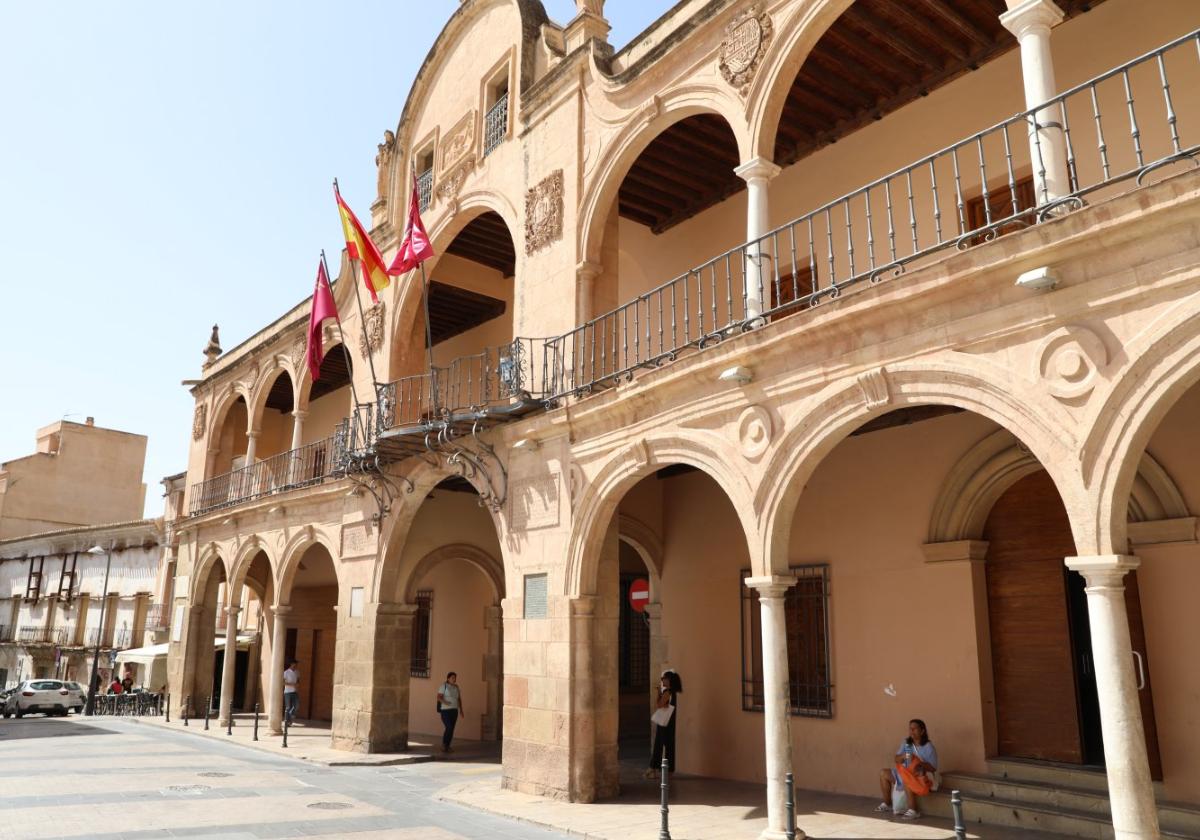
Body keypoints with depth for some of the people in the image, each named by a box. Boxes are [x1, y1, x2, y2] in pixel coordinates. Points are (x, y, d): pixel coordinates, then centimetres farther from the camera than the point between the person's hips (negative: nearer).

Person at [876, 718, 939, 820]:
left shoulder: (928, 747, -14)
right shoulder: (906, 743, 4)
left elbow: (933, 768, -15)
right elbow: (897, 759, 4)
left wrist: (920, 763, -30)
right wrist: (903, 756, -19)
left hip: (922, 776, -8)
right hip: (906, 773, 8)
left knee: (907, 781, -37)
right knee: (883, 773, 5)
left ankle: (914, 811, -27)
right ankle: (887, 804, 14)